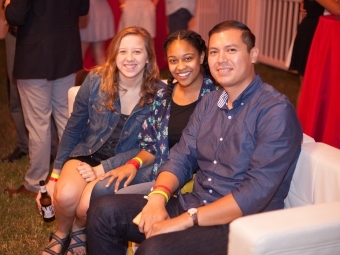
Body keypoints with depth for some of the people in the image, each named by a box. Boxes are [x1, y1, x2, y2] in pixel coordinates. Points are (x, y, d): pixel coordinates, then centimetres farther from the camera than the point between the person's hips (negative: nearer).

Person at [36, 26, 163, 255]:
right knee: (65, 196, -28)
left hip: (121, 166, -1)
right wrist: (55, 175, 3)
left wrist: (102, 169, -17)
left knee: (87, 206, -28)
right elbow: (73, 129, 3)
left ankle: (80, 230, 12)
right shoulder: (96, 80, -8)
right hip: (87, 153, 2)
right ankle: (62, 233, 9)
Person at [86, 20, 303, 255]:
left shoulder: (276, 111, -15)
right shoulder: (209, 102, 10)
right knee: (104, 211, -5)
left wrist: (185, 221, -24)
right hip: (194, 206, 7)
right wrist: (158, 197, -13)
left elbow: (256, 194, -22)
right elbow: (181, 158, 8)